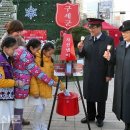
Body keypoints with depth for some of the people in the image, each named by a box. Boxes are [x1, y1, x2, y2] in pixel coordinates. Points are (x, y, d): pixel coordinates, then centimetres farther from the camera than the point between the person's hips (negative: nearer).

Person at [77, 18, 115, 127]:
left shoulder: (108, 40, -9)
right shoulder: (87, 39, 3)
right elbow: (82, 55, 7)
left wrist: (109, 75, -11)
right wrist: (80, 49, -15)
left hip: (101, 74, -4)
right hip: (88, 73, 4)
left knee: (101, 97, 10)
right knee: (89, 96, 14)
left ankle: (100, 118, 28)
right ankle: (90, 116, 32)